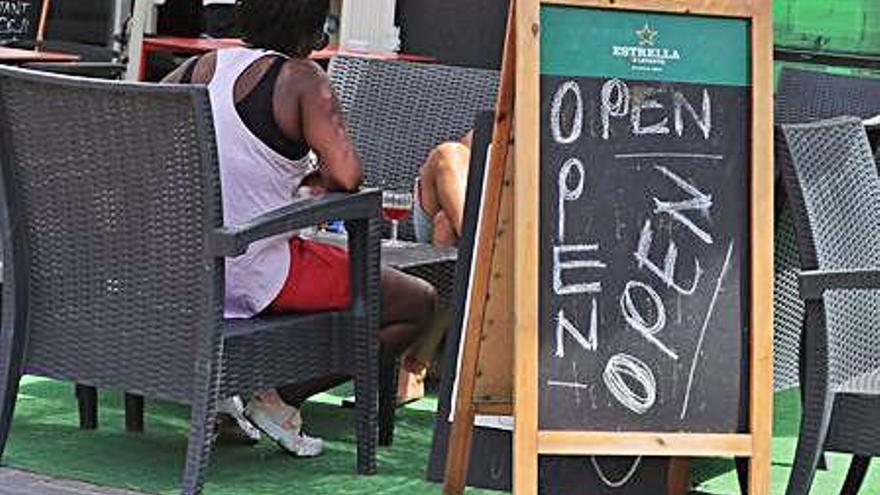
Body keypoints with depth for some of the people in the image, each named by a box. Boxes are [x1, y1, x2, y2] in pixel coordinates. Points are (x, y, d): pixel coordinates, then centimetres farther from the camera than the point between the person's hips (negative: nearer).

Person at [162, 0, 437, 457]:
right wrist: (318, 175, 3)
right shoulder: (300, 79, -12)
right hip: (257, 276, -7)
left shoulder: (201, 67, 5)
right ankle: (282, 398, 2)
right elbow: (347, 176, -22)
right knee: (421, 304, 5)